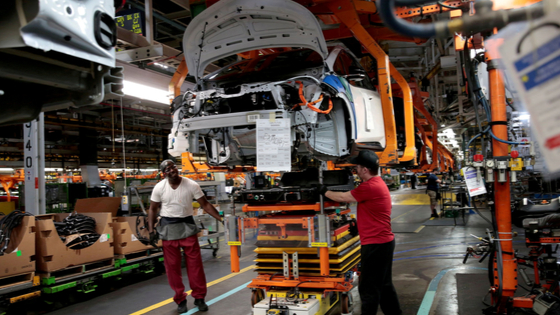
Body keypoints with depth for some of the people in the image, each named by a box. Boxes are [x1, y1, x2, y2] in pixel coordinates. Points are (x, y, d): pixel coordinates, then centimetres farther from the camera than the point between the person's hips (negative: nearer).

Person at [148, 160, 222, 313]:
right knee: (172, 266, 5)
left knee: (195, 263, 0)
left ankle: (199, 298, 16)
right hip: (168, 227, 1)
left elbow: (205, 204, -3)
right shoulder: (159, 188, -4)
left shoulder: (191, 185, -7)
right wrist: (151, 230, -5)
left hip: (187, 225, -1)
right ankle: (180, 299, 20)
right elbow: (153, 209, 6)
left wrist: (222, 219, -10)